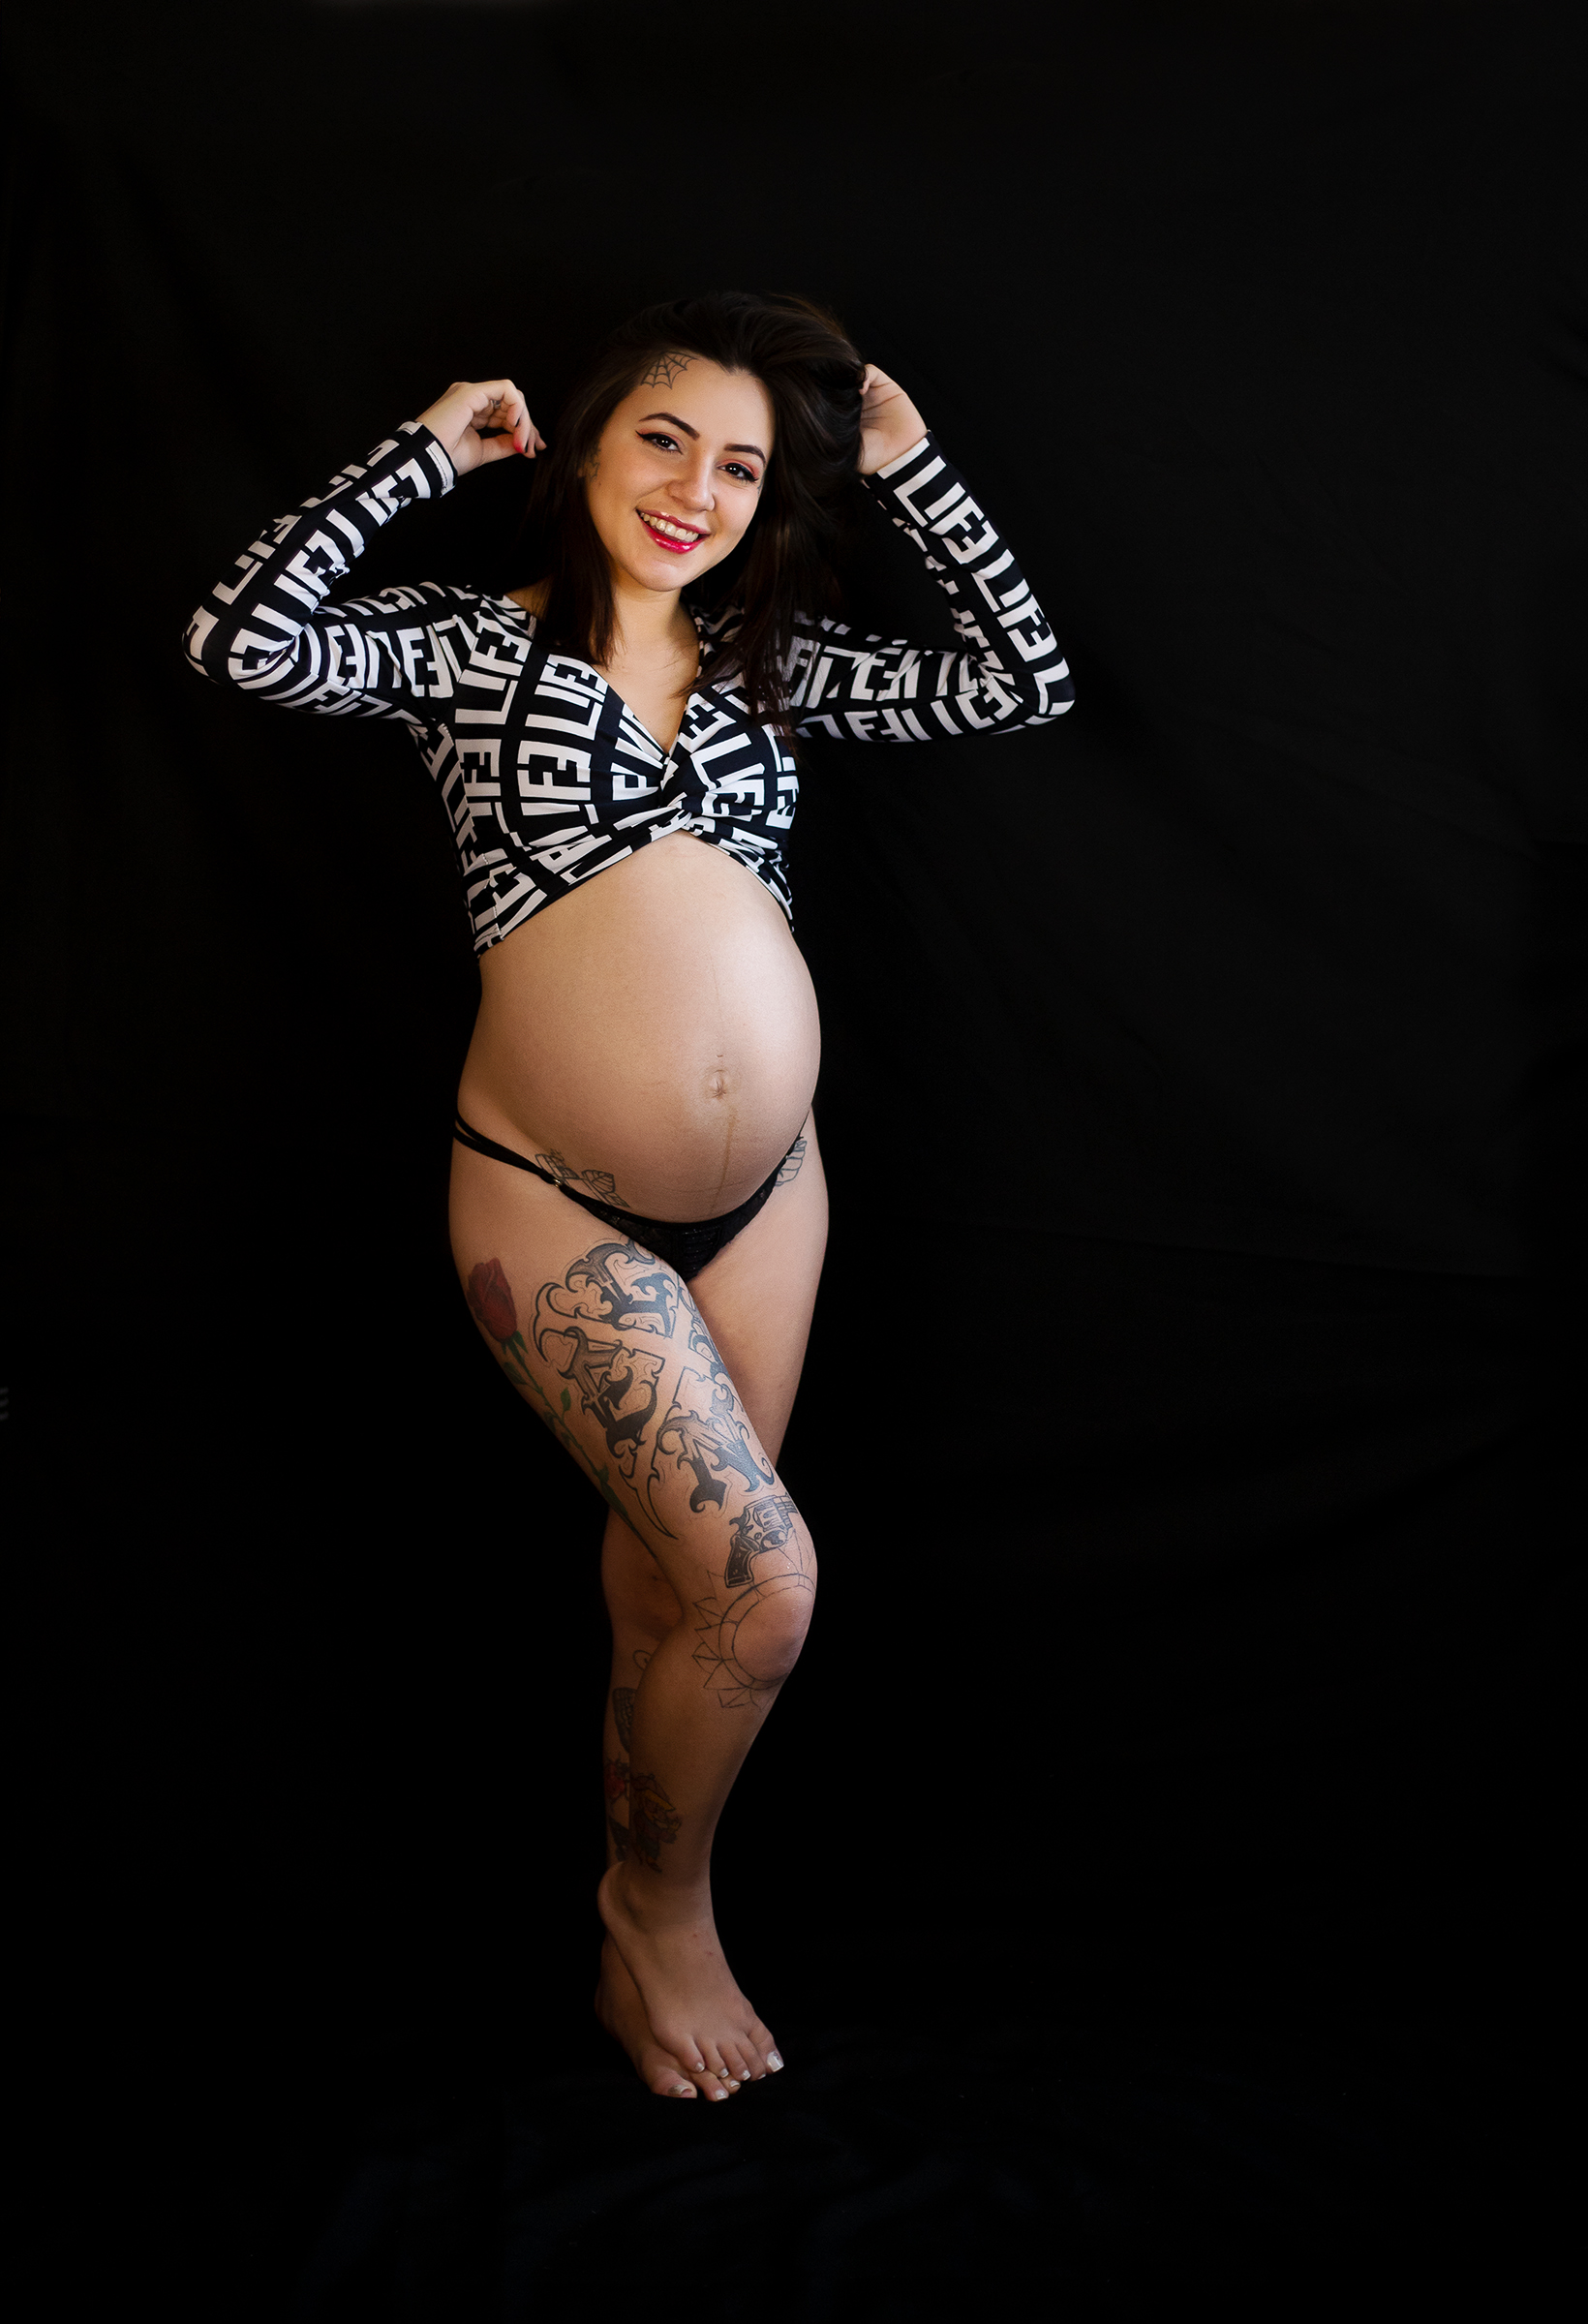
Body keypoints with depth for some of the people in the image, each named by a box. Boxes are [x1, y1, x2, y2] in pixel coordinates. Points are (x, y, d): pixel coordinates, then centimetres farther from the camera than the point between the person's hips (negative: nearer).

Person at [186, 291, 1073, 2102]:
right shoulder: (466, 647, 0)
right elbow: (238, 639, -18)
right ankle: (661, 1908, 18)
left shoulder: (765, 663, 10)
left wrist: (910, 466, 4)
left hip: (764, 1190, 5)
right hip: (558, 1202, -5)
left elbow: (1025, 682, 5)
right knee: (764, 1583, -10)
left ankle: (639, 1928, 35)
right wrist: (430, 451, -9)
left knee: (671, 1575, 15)